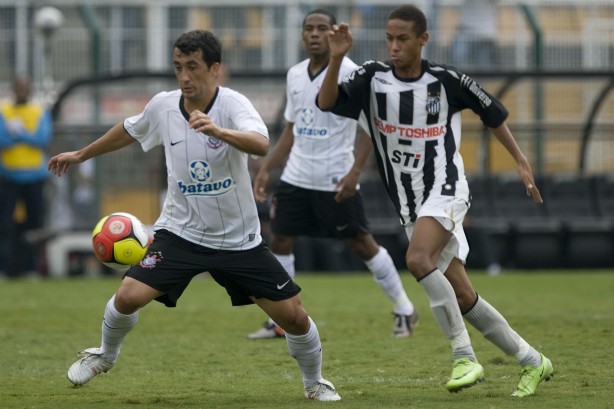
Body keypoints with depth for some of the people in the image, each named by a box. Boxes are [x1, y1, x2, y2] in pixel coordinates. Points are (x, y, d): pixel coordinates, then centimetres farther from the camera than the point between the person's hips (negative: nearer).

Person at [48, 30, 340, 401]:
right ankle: (105, 356, 17)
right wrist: (81, 155, 28)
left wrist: (218, 131, -59)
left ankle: (314, 382, 24)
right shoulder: (163, 106, -6)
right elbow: (128, 132, 17)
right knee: (128, 297, -16)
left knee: (294, 316, -6)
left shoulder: (234, 105, -19)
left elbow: (262, 144, -41)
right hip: (180, 231, 2)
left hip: (239, 240, -2)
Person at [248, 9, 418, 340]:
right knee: (279, 241, 2)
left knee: (362, 243, -1)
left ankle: (404, 310, 14)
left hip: (335, 181, -6)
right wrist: (266, 169, 14)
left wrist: (355, 170, -22)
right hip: (296, 176, 6)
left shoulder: (347, 73, -11)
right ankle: (279, 322, 11)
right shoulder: (295, 75, 10)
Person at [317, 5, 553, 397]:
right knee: (463, 298, 6)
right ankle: (533, 361, 20)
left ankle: (465, 356, -26)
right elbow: (327, 102, -15)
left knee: (418, 259, -32)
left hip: (446, 191, -5)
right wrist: (337, 57, -29)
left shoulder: (446, 81, -8)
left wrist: (521, 162, 6)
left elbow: (492, 111, 7)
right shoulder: (373, 78, -2)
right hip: (411, 205, 5)